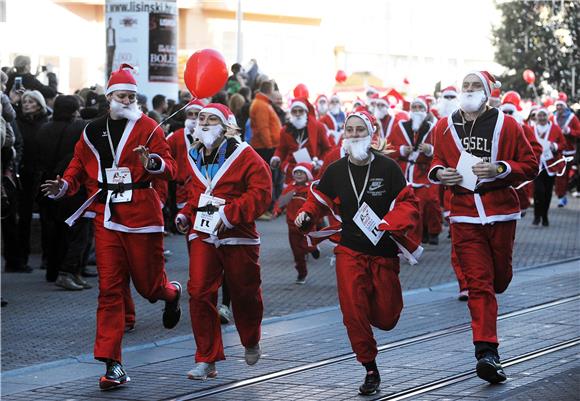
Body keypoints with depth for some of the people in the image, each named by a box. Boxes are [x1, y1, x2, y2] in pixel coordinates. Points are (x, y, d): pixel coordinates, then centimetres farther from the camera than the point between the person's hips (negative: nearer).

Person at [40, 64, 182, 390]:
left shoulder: (148, 128, -1)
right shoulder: (92, 132, 10)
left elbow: (170, 168, -8)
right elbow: (79, 166, 18)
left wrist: (152, 162, -29)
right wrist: (65, 185, -2)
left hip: (141, 216, -3)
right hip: (106, 218, 3)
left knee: (149, 285, 5)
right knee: (110, 289, -2)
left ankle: (172, 293, 46)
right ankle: (113, 365, -1)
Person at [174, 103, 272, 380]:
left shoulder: (244, 155, -7)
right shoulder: (196, 157, 12)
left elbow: (261, 192, -15)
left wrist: (229, 214, -21)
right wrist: (185, 214, 9)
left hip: (237, 235, -4)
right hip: (203, 235, 4)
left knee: (244, 293, 9)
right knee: (199, 293, -9)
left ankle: (251, 343, 39)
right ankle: (206, 360, -1)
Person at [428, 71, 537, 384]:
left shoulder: (506, 125, -1)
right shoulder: (444, 128, 6)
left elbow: (530, 166, 0)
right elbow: (437, 161, 22)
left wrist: (499, 169, -16)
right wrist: (439, 173, -1)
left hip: (501, 214, 0)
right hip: (464, 217, 0)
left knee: (499, 279, 10)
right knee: (478, 284, -7)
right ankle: (487, 353, -10)